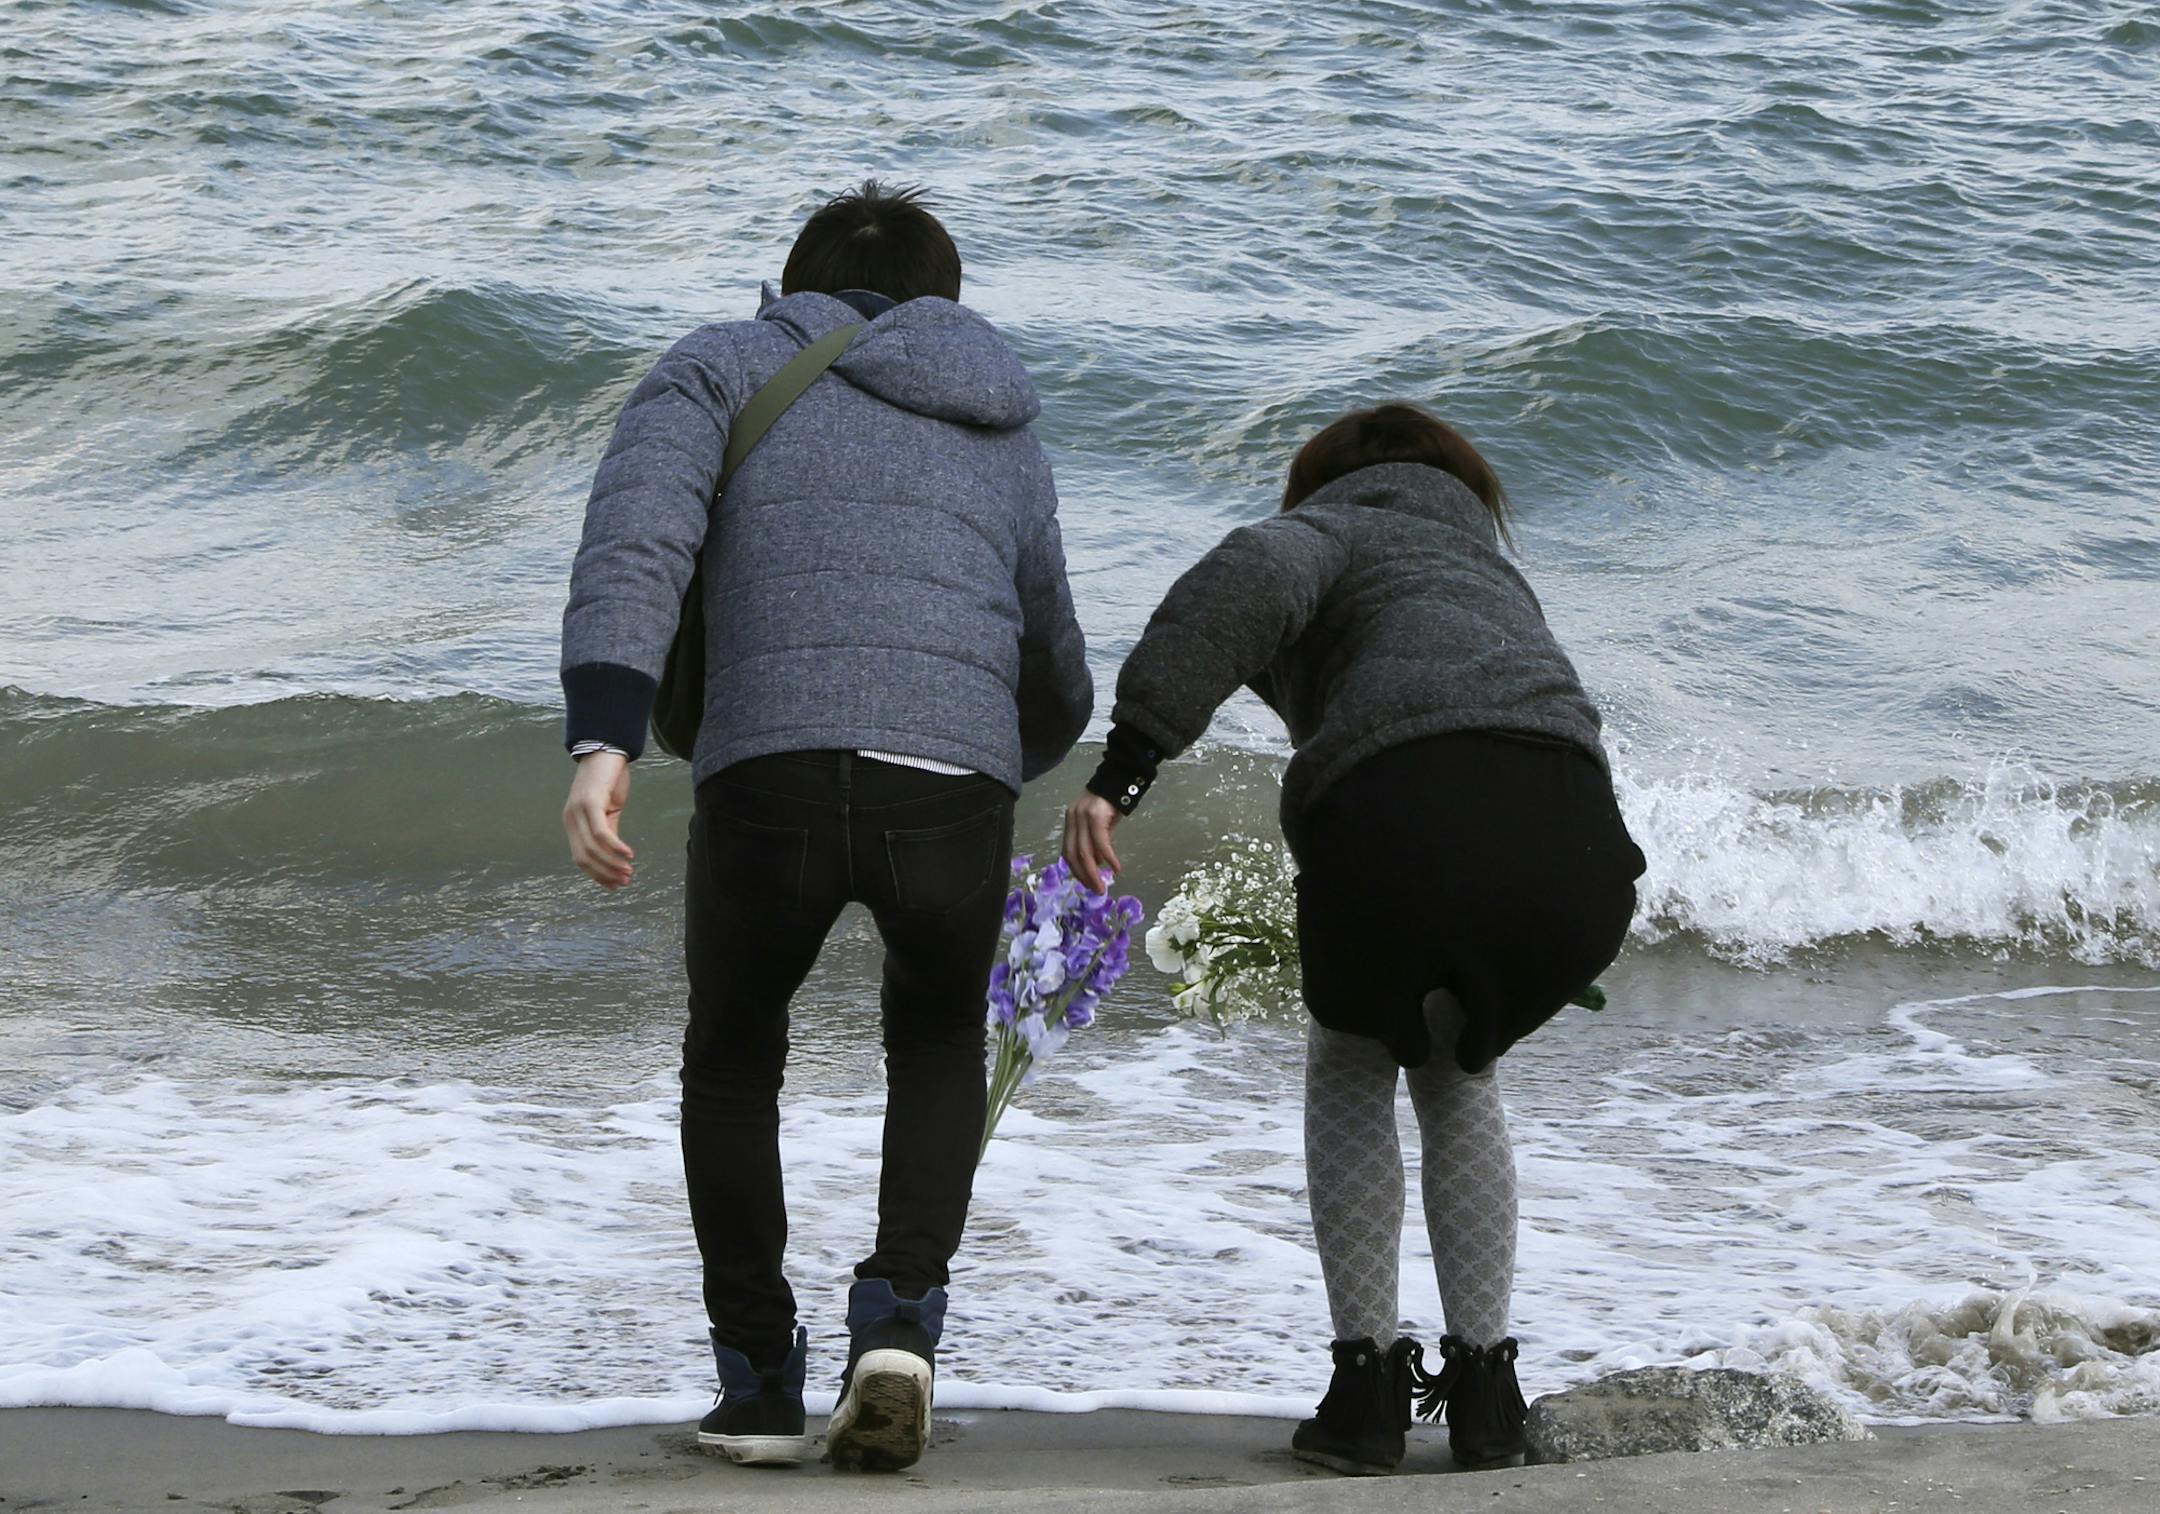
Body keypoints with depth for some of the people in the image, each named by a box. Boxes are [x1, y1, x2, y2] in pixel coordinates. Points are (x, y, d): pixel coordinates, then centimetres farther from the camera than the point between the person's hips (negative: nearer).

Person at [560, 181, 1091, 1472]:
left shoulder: (720, 369, 23)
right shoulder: (1006, 439, 32)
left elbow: (635, 540, 1)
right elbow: (1059, 694, 42)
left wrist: (602, 749, -11)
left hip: (769, 779, -1)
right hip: (956, 786, 2)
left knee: (734, 1054, 28)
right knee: (939, 1040, 31)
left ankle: (760, 1377, 22)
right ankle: (899, 1318, 9)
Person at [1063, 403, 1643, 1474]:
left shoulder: (1337, 525, 24)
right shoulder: (1493, 573, 41)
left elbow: (1251, 580, -1)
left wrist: (1125, 765, -9)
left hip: (1402, 812, -4)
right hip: (1577, 851, 4)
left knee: (1352, 1066, 26)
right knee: (1457, 1072, 33)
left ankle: (1367, 1384, 19)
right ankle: (1484, 1387, 26)